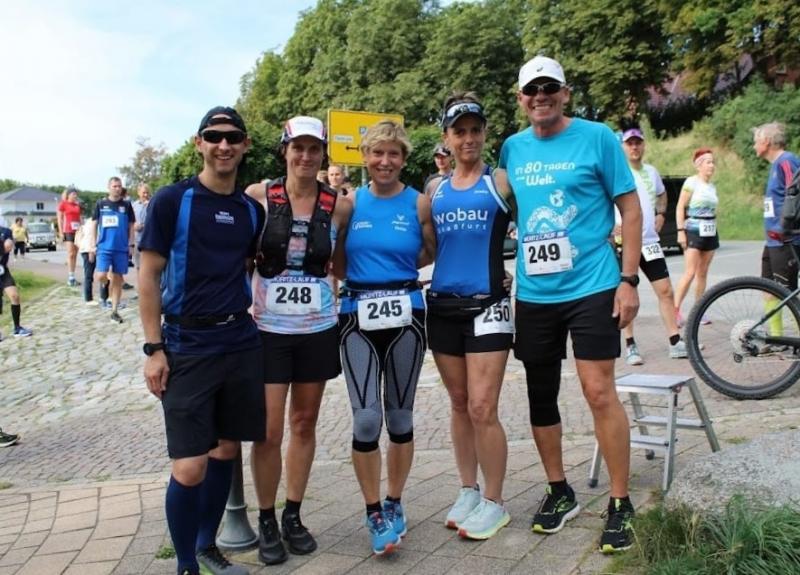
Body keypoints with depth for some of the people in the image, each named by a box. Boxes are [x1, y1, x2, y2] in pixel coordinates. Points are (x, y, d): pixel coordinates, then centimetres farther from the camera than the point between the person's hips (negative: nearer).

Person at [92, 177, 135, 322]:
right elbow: (95, 225, 9)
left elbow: (131, 226, 8)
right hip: (104, 247, 0)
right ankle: (106, 283, 24)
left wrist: (130, 244, 0)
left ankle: (114, 311, 12)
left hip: (121, 248, 1)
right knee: (100, 276, -14)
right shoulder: (100, 204, 5)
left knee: (118, 280, 4)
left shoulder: (126, 205, 4)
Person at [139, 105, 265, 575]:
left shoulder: (252, 210, 8)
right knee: (190, 466, -6)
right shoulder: (173, 200, -6)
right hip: (187, 346, -5)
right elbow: (149, 275, -6)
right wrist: (154, 348, -10)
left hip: (242, 342, 5)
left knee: (226, 450, 12)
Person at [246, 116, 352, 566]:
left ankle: (294, 515, 27)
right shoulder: (259, 196, -6)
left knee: (305, 424, 11)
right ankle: (267, 521, 18)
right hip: (268, 329, -2)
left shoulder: (339, 205, -1)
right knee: (268, 431, -1)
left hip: (318, 329, 2)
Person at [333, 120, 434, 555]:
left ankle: (393, 504, 27)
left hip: (405, 316, 0)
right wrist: (368, 273, -4)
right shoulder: (351, 202, 4)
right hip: (358, 318, 0)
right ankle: (374, 513, 9)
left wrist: (396, 270, 6)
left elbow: (434, 253, 11)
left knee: (399, 415, 9)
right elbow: (338, 265, 11)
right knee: (366, 418, -8)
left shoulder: (419, 203, 1)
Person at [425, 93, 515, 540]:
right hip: (443, 306, 4)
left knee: (482, 409, -6)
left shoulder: (501, 182, -1)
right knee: (460, 404, 12)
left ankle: (494, 503, 9)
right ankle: (469, 492, 25)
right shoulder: (435, 188, 11)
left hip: (487, 306, -4)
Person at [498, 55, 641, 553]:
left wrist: (628, 279, -9)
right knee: (541, 397, 11)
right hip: (532, 293, 5)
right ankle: (560, 492, 28)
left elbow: (631, 209, -2)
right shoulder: (512, 149, 7)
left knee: (599, 392, -7)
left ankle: (620, 504, 8)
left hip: (592, 288, -4)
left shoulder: (597, 137, -3)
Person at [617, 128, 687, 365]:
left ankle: (676, 343, 8)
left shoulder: (651, 171, 10)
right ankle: (630, 346, 11)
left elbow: (662, 194, 30)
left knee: (665, 291, 2)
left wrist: (660, 214, 13)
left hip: (650, 241, 5)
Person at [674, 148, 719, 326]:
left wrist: (713, 229, 18)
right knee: (690, 273, -14)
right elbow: (680, 208, -10)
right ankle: (675, 310, -11)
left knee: (702, 273, 7)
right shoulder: (691, 182, -6)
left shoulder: (712, 186, 14)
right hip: (694, 231, -6)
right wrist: (680, 231, -17)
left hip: (710, 233, 6)